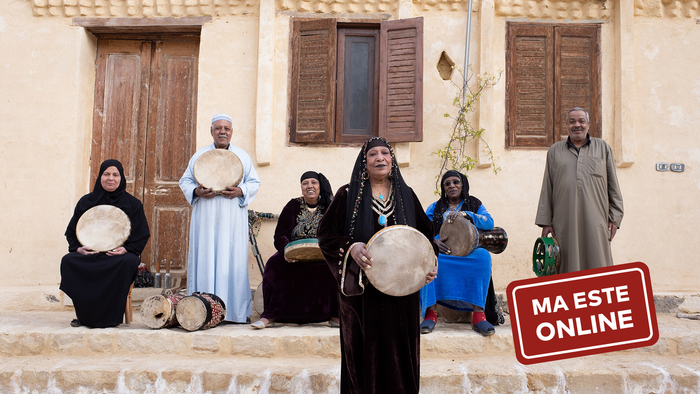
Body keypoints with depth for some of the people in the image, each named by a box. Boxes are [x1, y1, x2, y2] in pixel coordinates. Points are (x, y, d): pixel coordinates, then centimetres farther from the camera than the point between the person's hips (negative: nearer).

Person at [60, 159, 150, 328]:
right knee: (68, 261, -28)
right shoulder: (86, 201, 11)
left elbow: (142, 235, 4)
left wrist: (127, 249, -14)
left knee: (128, 262, -36)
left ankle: (111, 316, -24)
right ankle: (83, 315, -14)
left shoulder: (133, 204, 6)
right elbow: (71, 232, 14)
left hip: (121, 254, -2)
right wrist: (78, 248, -7)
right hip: (89, 254, 2)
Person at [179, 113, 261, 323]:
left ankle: (236, 310, 2)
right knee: (205, 260, -2)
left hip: (232, 220, -1)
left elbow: (254, 182, 8)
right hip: (206, 220, 1)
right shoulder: (199, 155, 13)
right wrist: (197, 192, -10)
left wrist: (240, 191, -12)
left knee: (233, 260, -4)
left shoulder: (242, 156, 11)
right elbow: (185, 181, 11)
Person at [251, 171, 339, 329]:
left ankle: (334, 316, -23)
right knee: (275, 264, -28)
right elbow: (280, 235, -1)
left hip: (323, 258, 0)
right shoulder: (293, 206, 6)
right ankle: (269, 316, -25)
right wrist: (286, 251, -24)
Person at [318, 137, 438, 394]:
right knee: (365, 350, 2)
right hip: (362, 289, -2)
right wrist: (350, 247, -18)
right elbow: (326, 235, -1)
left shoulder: (406, 195, 11)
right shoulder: (348, 195, 3)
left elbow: (425, 235, 14)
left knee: (399, 349, 4)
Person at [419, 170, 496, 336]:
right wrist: (434, 240, -20)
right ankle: (431, 312, -37)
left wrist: (464, 214, -20)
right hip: (442, 252, 1)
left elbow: (489, 223, -5)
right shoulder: (435, 207, 18)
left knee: (483, 255, -36)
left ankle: (478, 315, -39)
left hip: (469, 253, 0)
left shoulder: (474, 204, 15)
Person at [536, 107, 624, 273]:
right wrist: (545, 222, 5)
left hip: (595, 221, 0)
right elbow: (547, 189, 12)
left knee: (598, 267, -1)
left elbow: (613, 185, 13)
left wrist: (615, 217, 5)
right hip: (565, 221, 0)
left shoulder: (603, 148, 15)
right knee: (568, 269, -1)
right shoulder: (555, 151, 15)